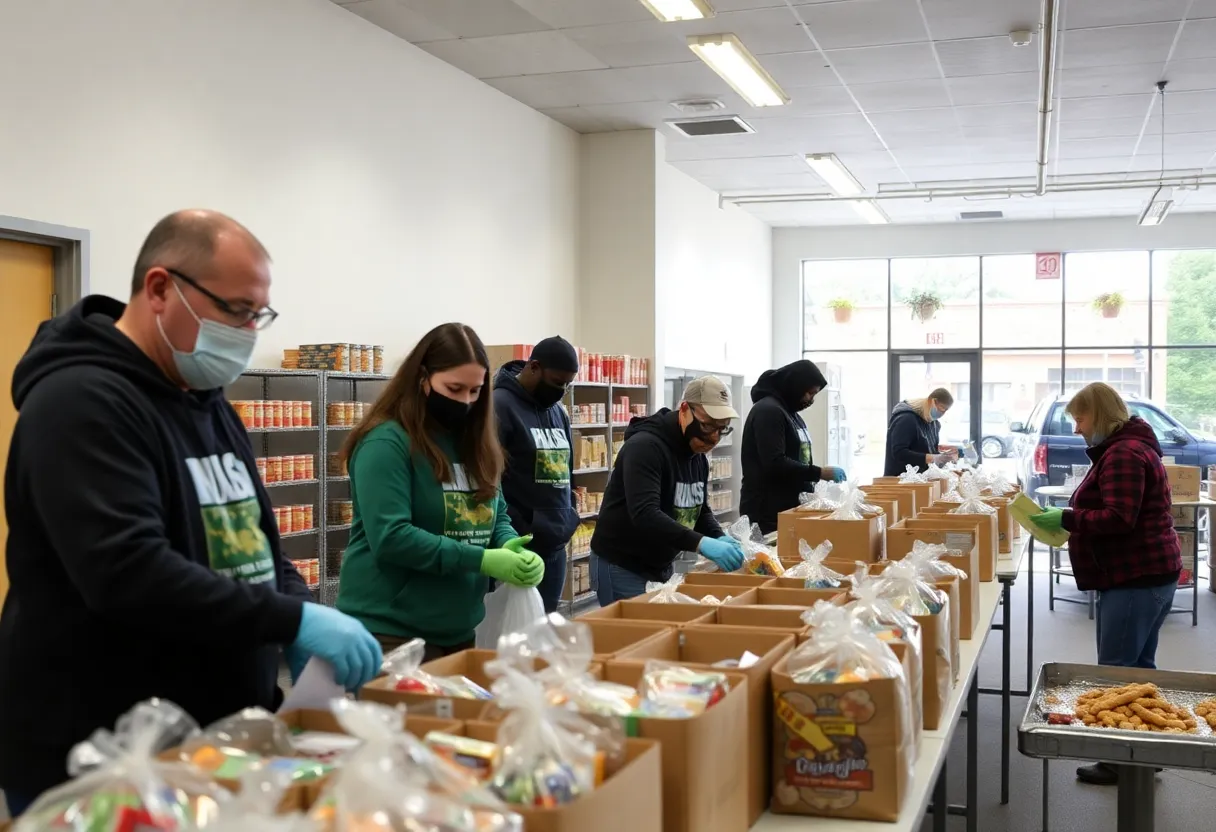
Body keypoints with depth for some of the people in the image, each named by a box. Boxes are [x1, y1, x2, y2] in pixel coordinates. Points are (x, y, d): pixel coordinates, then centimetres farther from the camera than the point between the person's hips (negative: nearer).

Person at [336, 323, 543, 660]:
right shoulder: (387, 441, -14)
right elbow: (390, 537, -21)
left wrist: (511, 546, -9)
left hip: (458, 630, 7)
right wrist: (481, 560, -24)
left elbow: (497, 516, 14)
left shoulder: (475, 441, 9)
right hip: (390, 631, -7)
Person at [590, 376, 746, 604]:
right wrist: (702, 543, -42)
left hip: (660, 566, 9)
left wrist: (719, 538, -9)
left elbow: (700, 510, 13)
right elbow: (645, 514, -34)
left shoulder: (698, 456, 6)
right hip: (620, 567, -8)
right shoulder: (645, 447, -22)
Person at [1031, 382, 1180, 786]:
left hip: (1135, 577, -11)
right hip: (1147, 573, 11)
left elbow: (1118, 519, -24)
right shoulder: (1128, 447, 18)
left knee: (1116, 672, -6)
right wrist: (1070, 522, 10)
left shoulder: (1123, 453, -16)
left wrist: (1066, 518, -17)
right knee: (1138, 667, 14)